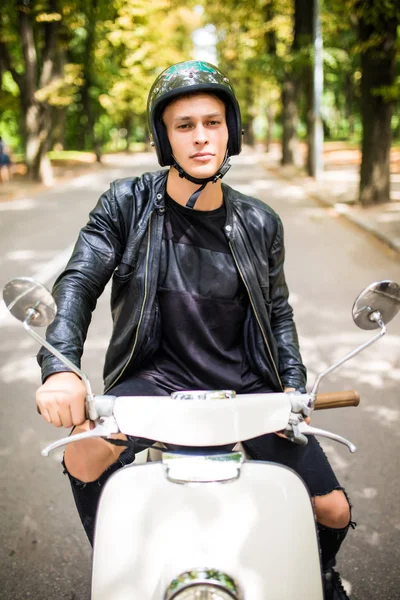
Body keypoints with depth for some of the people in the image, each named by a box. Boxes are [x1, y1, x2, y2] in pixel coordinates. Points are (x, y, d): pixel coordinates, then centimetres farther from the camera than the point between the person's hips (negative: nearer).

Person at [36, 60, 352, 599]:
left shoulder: (259, 225, 1)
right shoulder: (127, 205, -5)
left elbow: (277, 311, 12)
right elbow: (78, 283, -14)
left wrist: (294, 386, -2)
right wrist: (60, 368, -31)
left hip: (246, 384, 2)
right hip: (157, 377, -2)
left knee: (334, 510, 0)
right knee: (84, 454, -32)